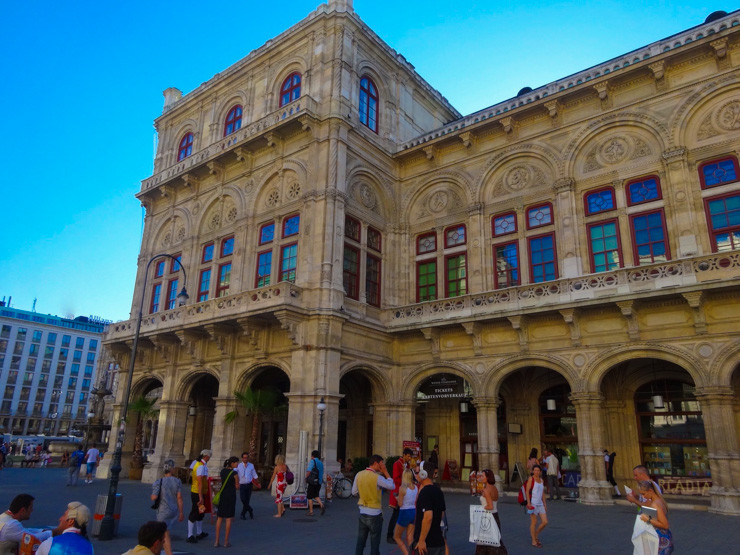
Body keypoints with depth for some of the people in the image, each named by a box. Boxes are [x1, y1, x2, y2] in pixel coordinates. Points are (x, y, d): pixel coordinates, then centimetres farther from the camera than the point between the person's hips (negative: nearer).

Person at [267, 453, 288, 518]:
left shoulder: (277, 467, -13)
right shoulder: (285, 466, 2)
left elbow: (273, 477, -7)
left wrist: (270, 484, 4)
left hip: (279, 483, -6)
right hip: (285, 483, 6)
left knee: (279, 498, 3)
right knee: (279, 497, 23)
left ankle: (279, 514, 8)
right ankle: (283, 509, 12)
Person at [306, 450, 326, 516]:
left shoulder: (312, 461, -9)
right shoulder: (321, 463, 12)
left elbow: (309, 471, -18)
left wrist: (306, 478, -5)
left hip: (312, 482, -6)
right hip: (319, 482, 6)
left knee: (310, 497, 6)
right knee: (316, 496, 17)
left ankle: (311, 511, 8)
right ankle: (322, 505, -5)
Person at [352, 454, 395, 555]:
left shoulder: (359, 475, -2)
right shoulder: (377, 477, -20)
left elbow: (354, 492, 7)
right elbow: (392, 486, -8)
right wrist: (386, 472, -4)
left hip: (362, 513, 6)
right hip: (375, 514, -5)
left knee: (360, 542, 16)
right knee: (374, 545, 7)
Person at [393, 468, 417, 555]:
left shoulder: (402, 488, -17)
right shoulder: (416, 487, 1)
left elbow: (400, 504, -14)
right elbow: (417, 502, 7)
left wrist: (397, 498, 3)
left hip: (404, 513, -6)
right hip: (414, 512, 6)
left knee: (397, 536, 12)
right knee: (410, 538, 14)